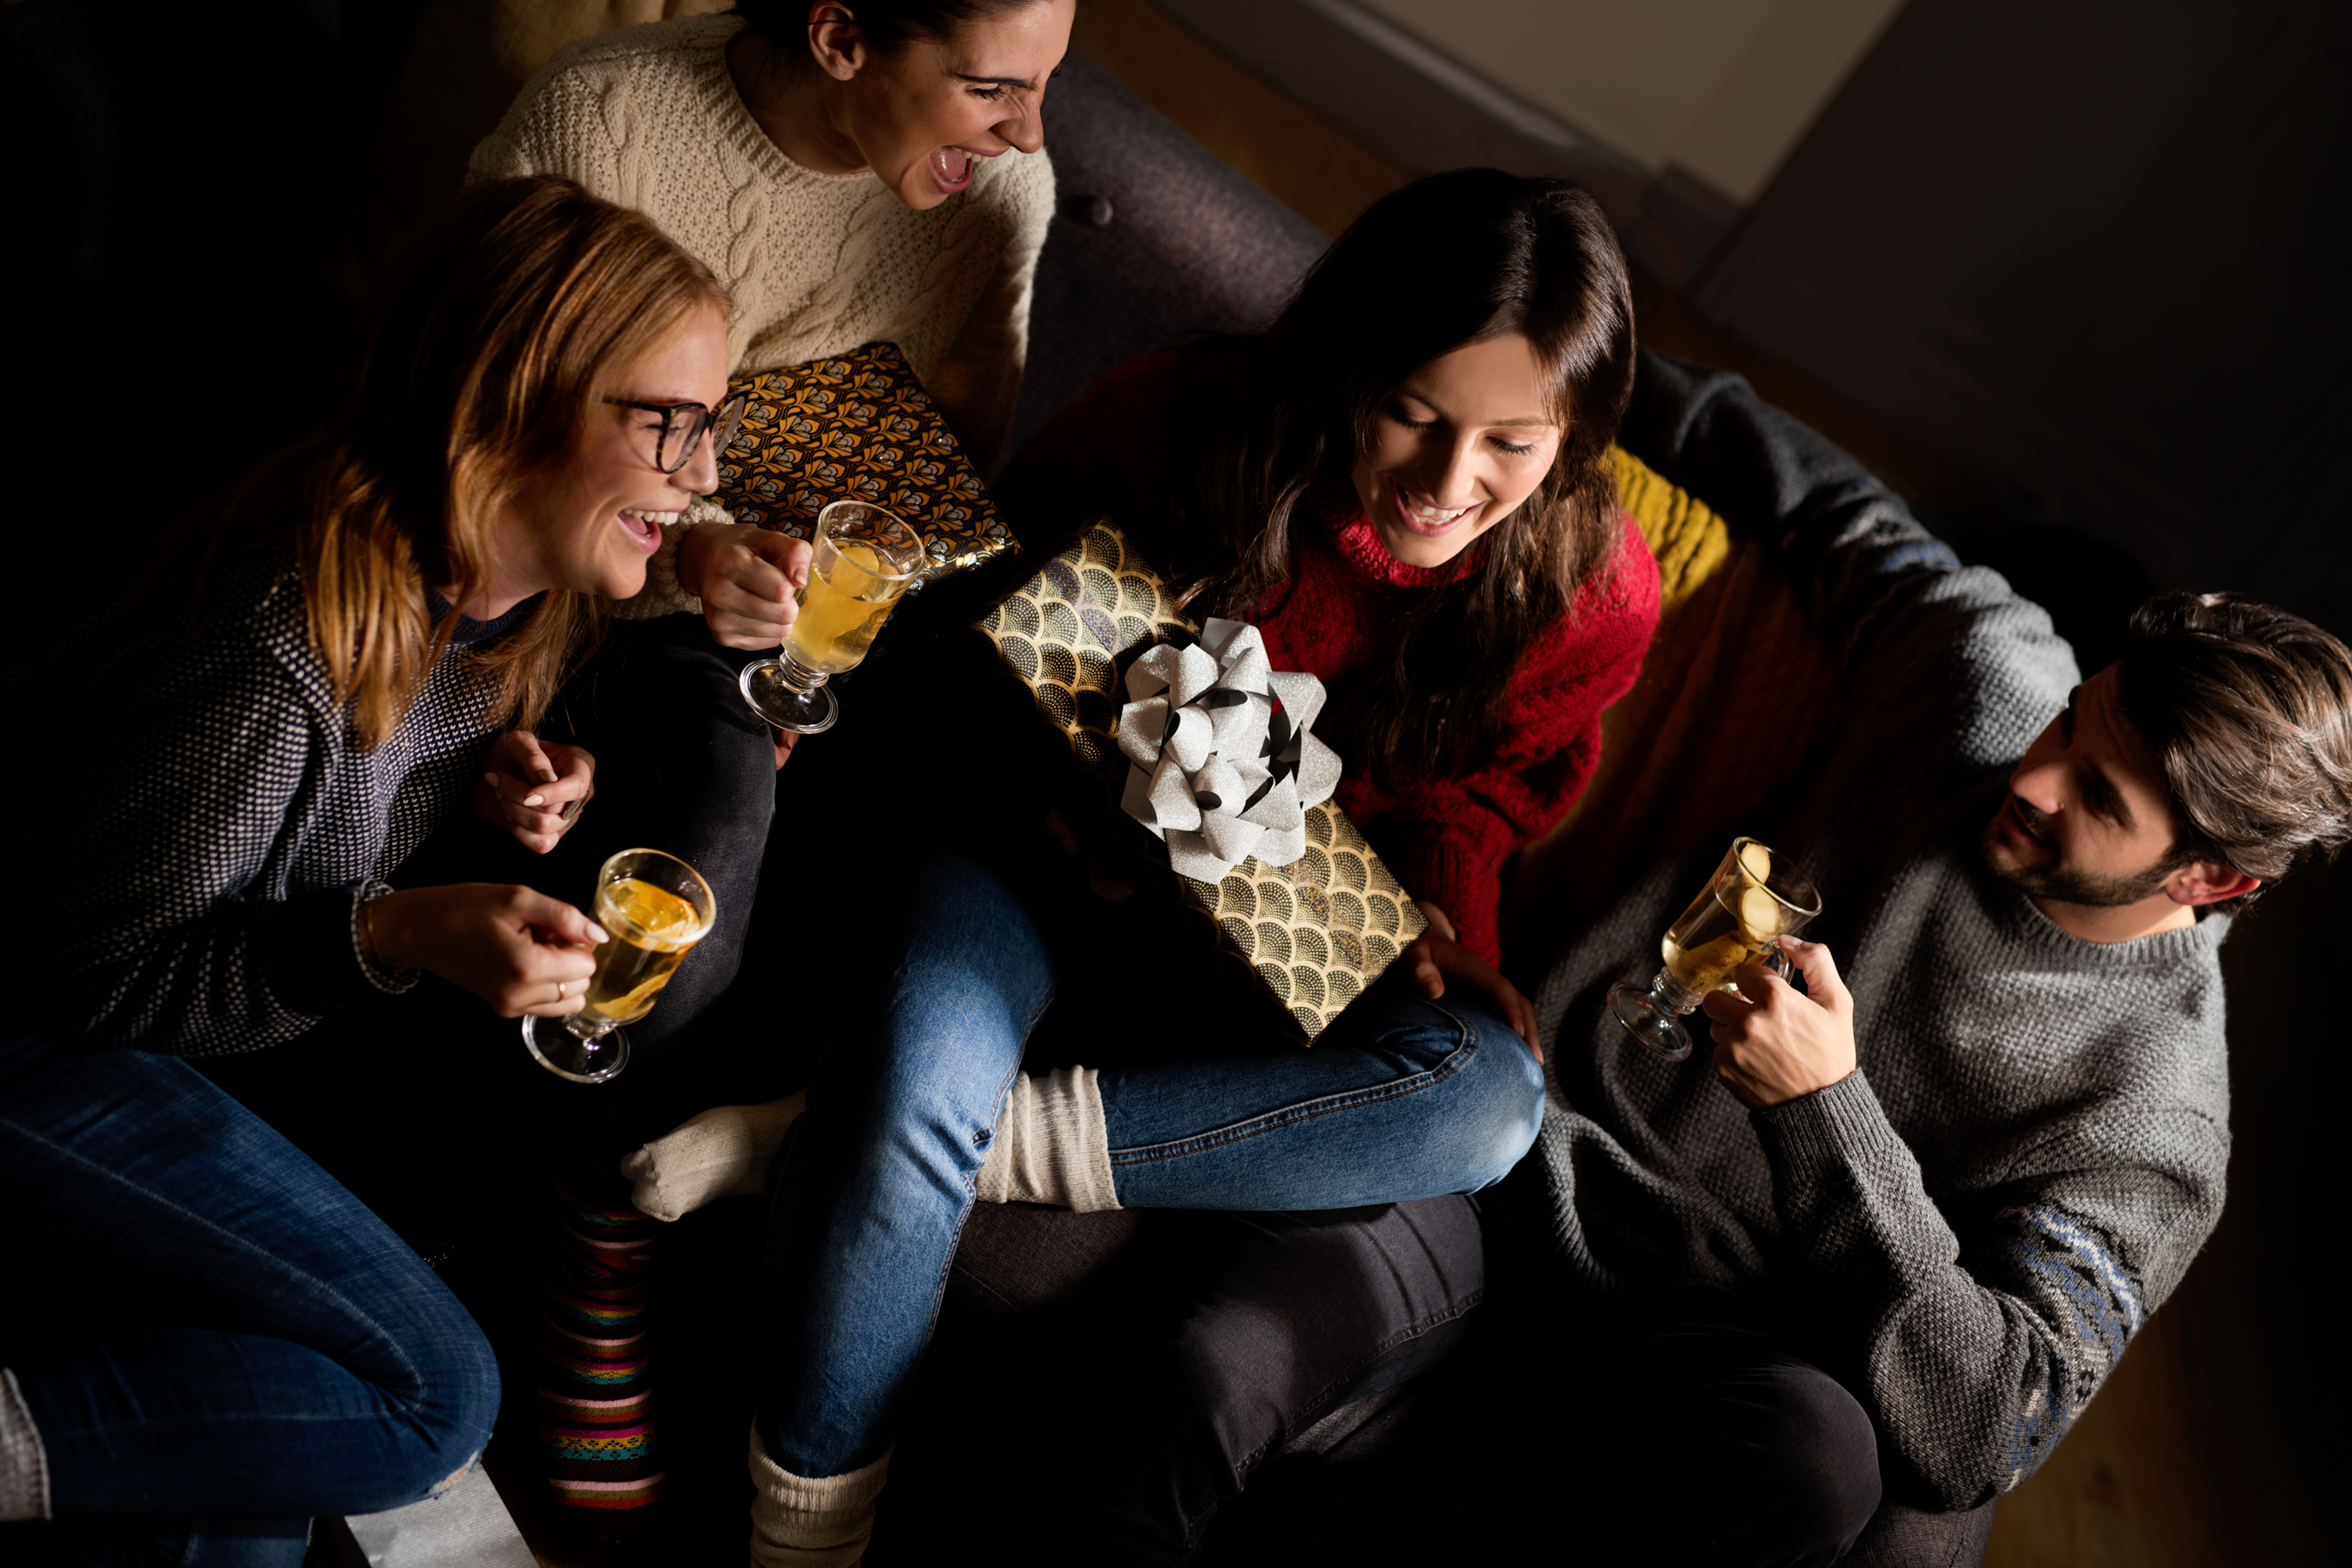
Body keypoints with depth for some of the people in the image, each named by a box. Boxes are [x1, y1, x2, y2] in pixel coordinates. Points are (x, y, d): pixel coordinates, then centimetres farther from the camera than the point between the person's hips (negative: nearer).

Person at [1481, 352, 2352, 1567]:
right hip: (1515, 1143, 5)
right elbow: (1843, 512, 18)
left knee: (1813, 1452, -38)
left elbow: (1989, 1429, -20)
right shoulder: (1996, 666, 0)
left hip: (1679, 1337, -4)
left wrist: (1821, 1109, -31)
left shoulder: (2154, 1123, -11)